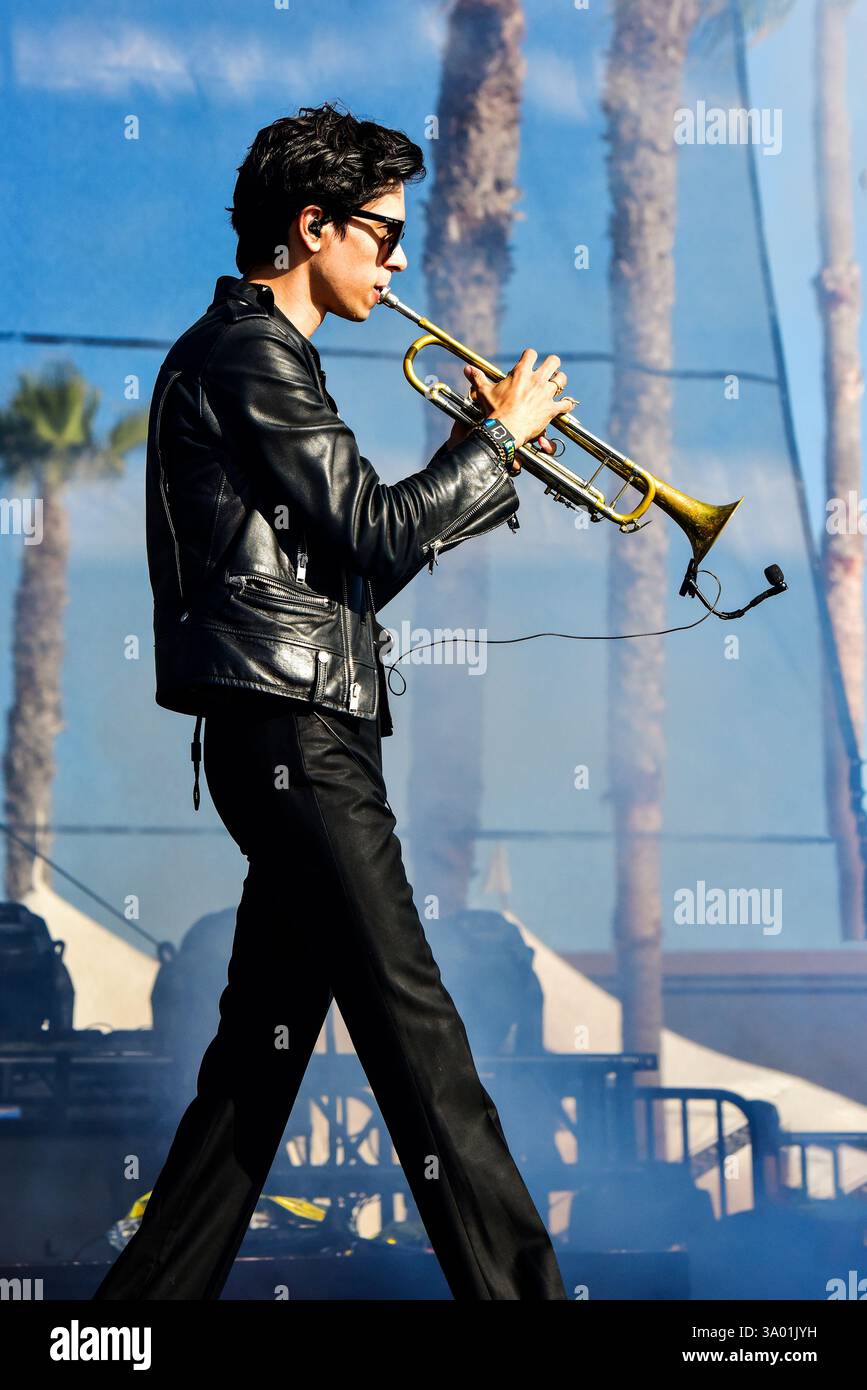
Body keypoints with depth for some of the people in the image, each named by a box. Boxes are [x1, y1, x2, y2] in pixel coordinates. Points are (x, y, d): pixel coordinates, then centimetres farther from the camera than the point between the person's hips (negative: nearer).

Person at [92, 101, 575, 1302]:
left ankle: (155, 1290, 12)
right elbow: (376, 532, -15)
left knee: (266, 1040, 10)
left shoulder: (256, 353, 24)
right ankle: (511, 1279, -9)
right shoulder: (251, 352, -8)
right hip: (292, 726, -10)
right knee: (411, 1024, -10)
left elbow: (352, 565, 23)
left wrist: (488, 461, 16)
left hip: (295, 735, 10)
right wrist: (497, 438, -2)